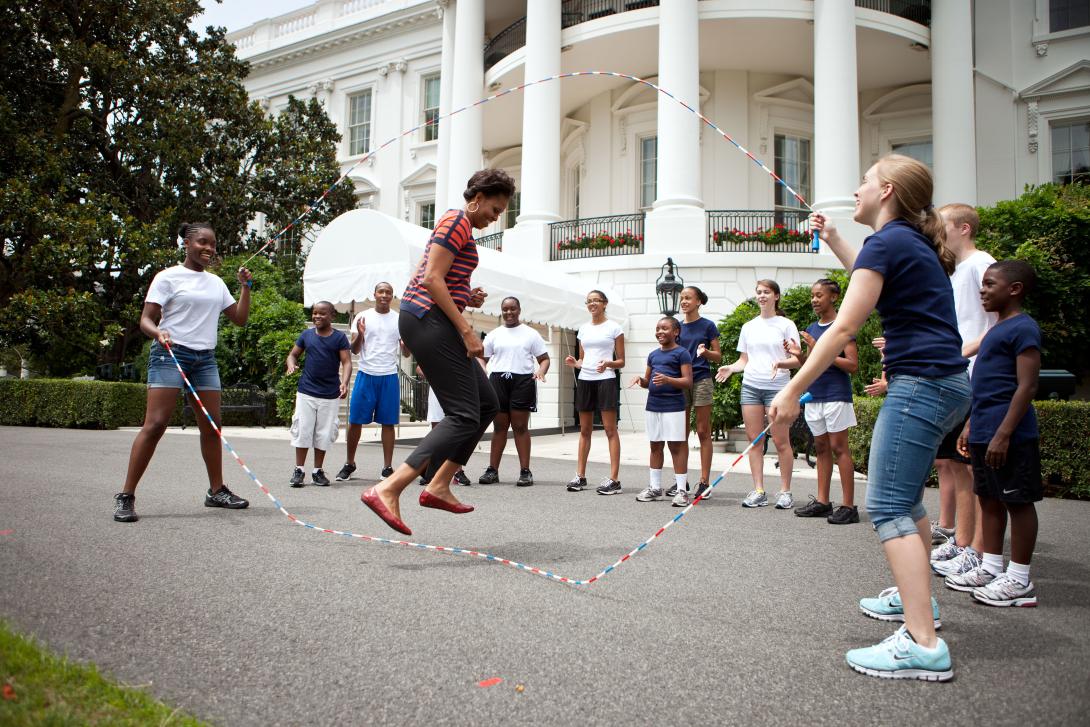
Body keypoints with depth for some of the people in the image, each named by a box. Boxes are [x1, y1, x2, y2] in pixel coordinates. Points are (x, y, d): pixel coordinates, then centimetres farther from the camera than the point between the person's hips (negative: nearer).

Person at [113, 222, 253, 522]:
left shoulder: (216, 283, 16)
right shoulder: (168, 277, -1)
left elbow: (239, 319, 19)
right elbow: (146, 319, -5)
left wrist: (246, 287, 9)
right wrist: (158, 332, -27)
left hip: (205, 358, 6)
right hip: (171, 353, -6)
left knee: (211, 426, 6)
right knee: (155, 424, -13)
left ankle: (217, 491, 17)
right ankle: (126, 496, -7)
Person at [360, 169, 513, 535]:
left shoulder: (455, 224, 24)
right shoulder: (458, 221, -7)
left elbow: (422, 278, 23)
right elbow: (432, 279, -18)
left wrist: (466, 297, 11)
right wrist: (466, 330, -18)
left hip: (421, 317, 11)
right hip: (430, 319, -11)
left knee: (487, 404, 12)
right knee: (464, 416, -14)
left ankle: (439, 486, 11)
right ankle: (387, 490, -22)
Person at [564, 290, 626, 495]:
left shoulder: (614, 328, 1)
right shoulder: (583, 329, 14)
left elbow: (621, 362, 1)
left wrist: (608, 363, -20)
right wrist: (574, 363, -2)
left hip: (605, 380, -5)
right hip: (584, 380, 5)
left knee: (610, 429, -6)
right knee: (584, 430, 8)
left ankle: (614, 479, -5)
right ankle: (580, 476, 13)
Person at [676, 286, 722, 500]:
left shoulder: (707, 326, -1)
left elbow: (718, 356, 0)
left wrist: (705, 352, -19)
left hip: (701, 380, -4)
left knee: (703, 432, -1)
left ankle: (704, 482, 2)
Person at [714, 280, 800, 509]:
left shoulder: (786, 325, 3)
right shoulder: (748, 327, 15)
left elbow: (797, 360, -2)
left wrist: (780, 363, -22)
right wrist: (730, 368, -5)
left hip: (777, 387, -4)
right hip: (750, 386, 4)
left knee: (781, 441, -3)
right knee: (754, 439, 3)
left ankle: (785, 491, 7)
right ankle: (758, 491, 8)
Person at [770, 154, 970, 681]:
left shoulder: (888, 241, -12)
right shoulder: (912, 243, 16)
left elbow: (843, 328, -18)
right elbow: (869, 277, 40)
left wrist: (793, 391, -16)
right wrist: (831, 237, 41)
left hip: (920, 383, -10)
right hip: (945, 383, 10)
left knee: (887, 506, -12)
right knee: (904, 497, 22)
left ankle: (923, 644, -15)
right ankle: (914, 598, 37)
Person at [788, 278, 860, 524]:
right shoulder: (812, 329, 14)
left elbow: (853, 365, -12)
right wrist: (800, 355, -2)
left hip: (836, 395, -7)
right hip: (814, 395, 7)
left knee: (838, 447, -6)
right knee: (821, 447, 10)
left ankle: (848, 506, -3)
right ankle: (822, 501, 15)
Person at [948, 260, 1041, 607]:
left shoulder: (1023, 328, -12)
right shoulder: (996, 330, 17)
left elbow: (1026, 386, -18)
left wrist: (1003, 434, -22)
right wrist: (971, 426, 21)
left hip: (1008, 437, -9)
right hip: (983, 434, 9)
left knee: (1018, 501, 0)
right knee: (990, 499, 14)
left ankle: (1020, 580, 8)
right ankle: (991, 567, 23)